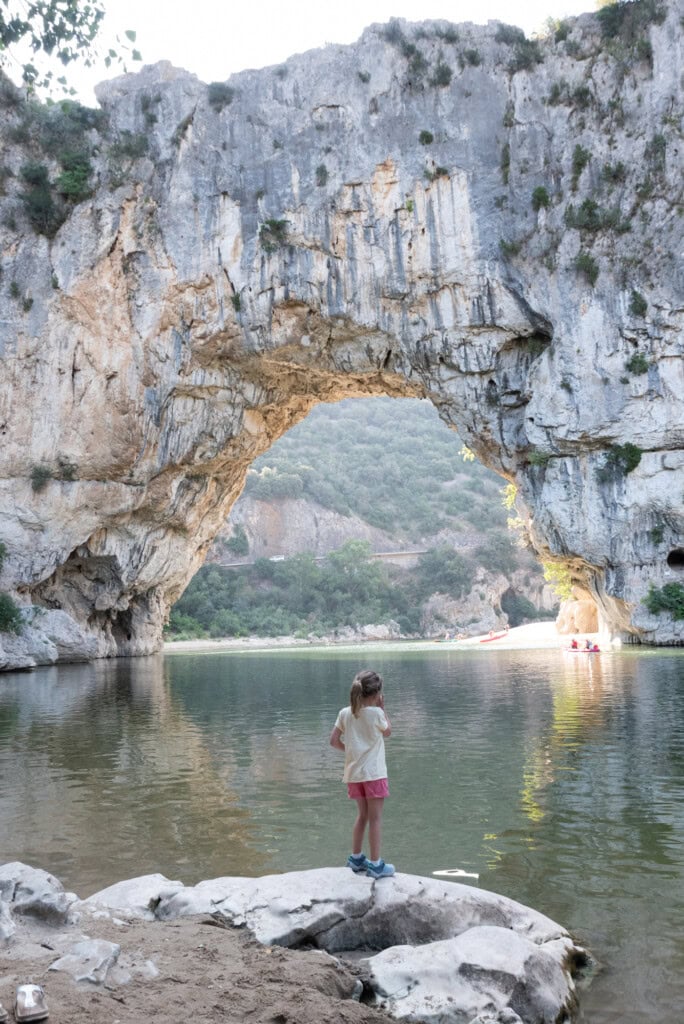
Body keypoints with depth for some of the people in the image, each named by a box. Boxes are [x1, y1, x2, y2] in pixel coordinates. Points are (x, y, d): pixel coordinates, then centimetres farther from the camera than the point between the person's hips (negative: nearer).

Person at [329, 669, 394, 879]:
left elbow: (334, 741, 2)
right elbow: (387, 732, 7)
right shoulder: (376, 713, -12)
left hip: (353, 772, 5)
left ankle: (356, 858, 27)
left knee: (362, 815, 19)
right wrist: (382, 708, 9)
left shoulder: (345, 713, 0)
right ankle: (375, 864, 7)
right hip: (373, 772, -5)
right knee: (375, 818, 3)